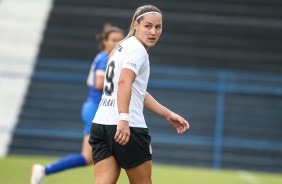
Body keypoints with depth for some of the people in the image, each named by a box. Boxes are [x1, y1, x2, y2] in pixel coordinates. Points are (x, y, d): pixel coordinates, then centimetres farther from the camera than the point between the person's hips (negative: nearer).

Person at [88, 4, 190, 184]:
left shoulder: (124, 46, 22)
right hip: (129, 128, -8)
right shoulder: (138, 50, -8)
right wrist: (124, 119, -35)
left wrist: (168, 114, 30)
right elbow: (124, 83, -25)